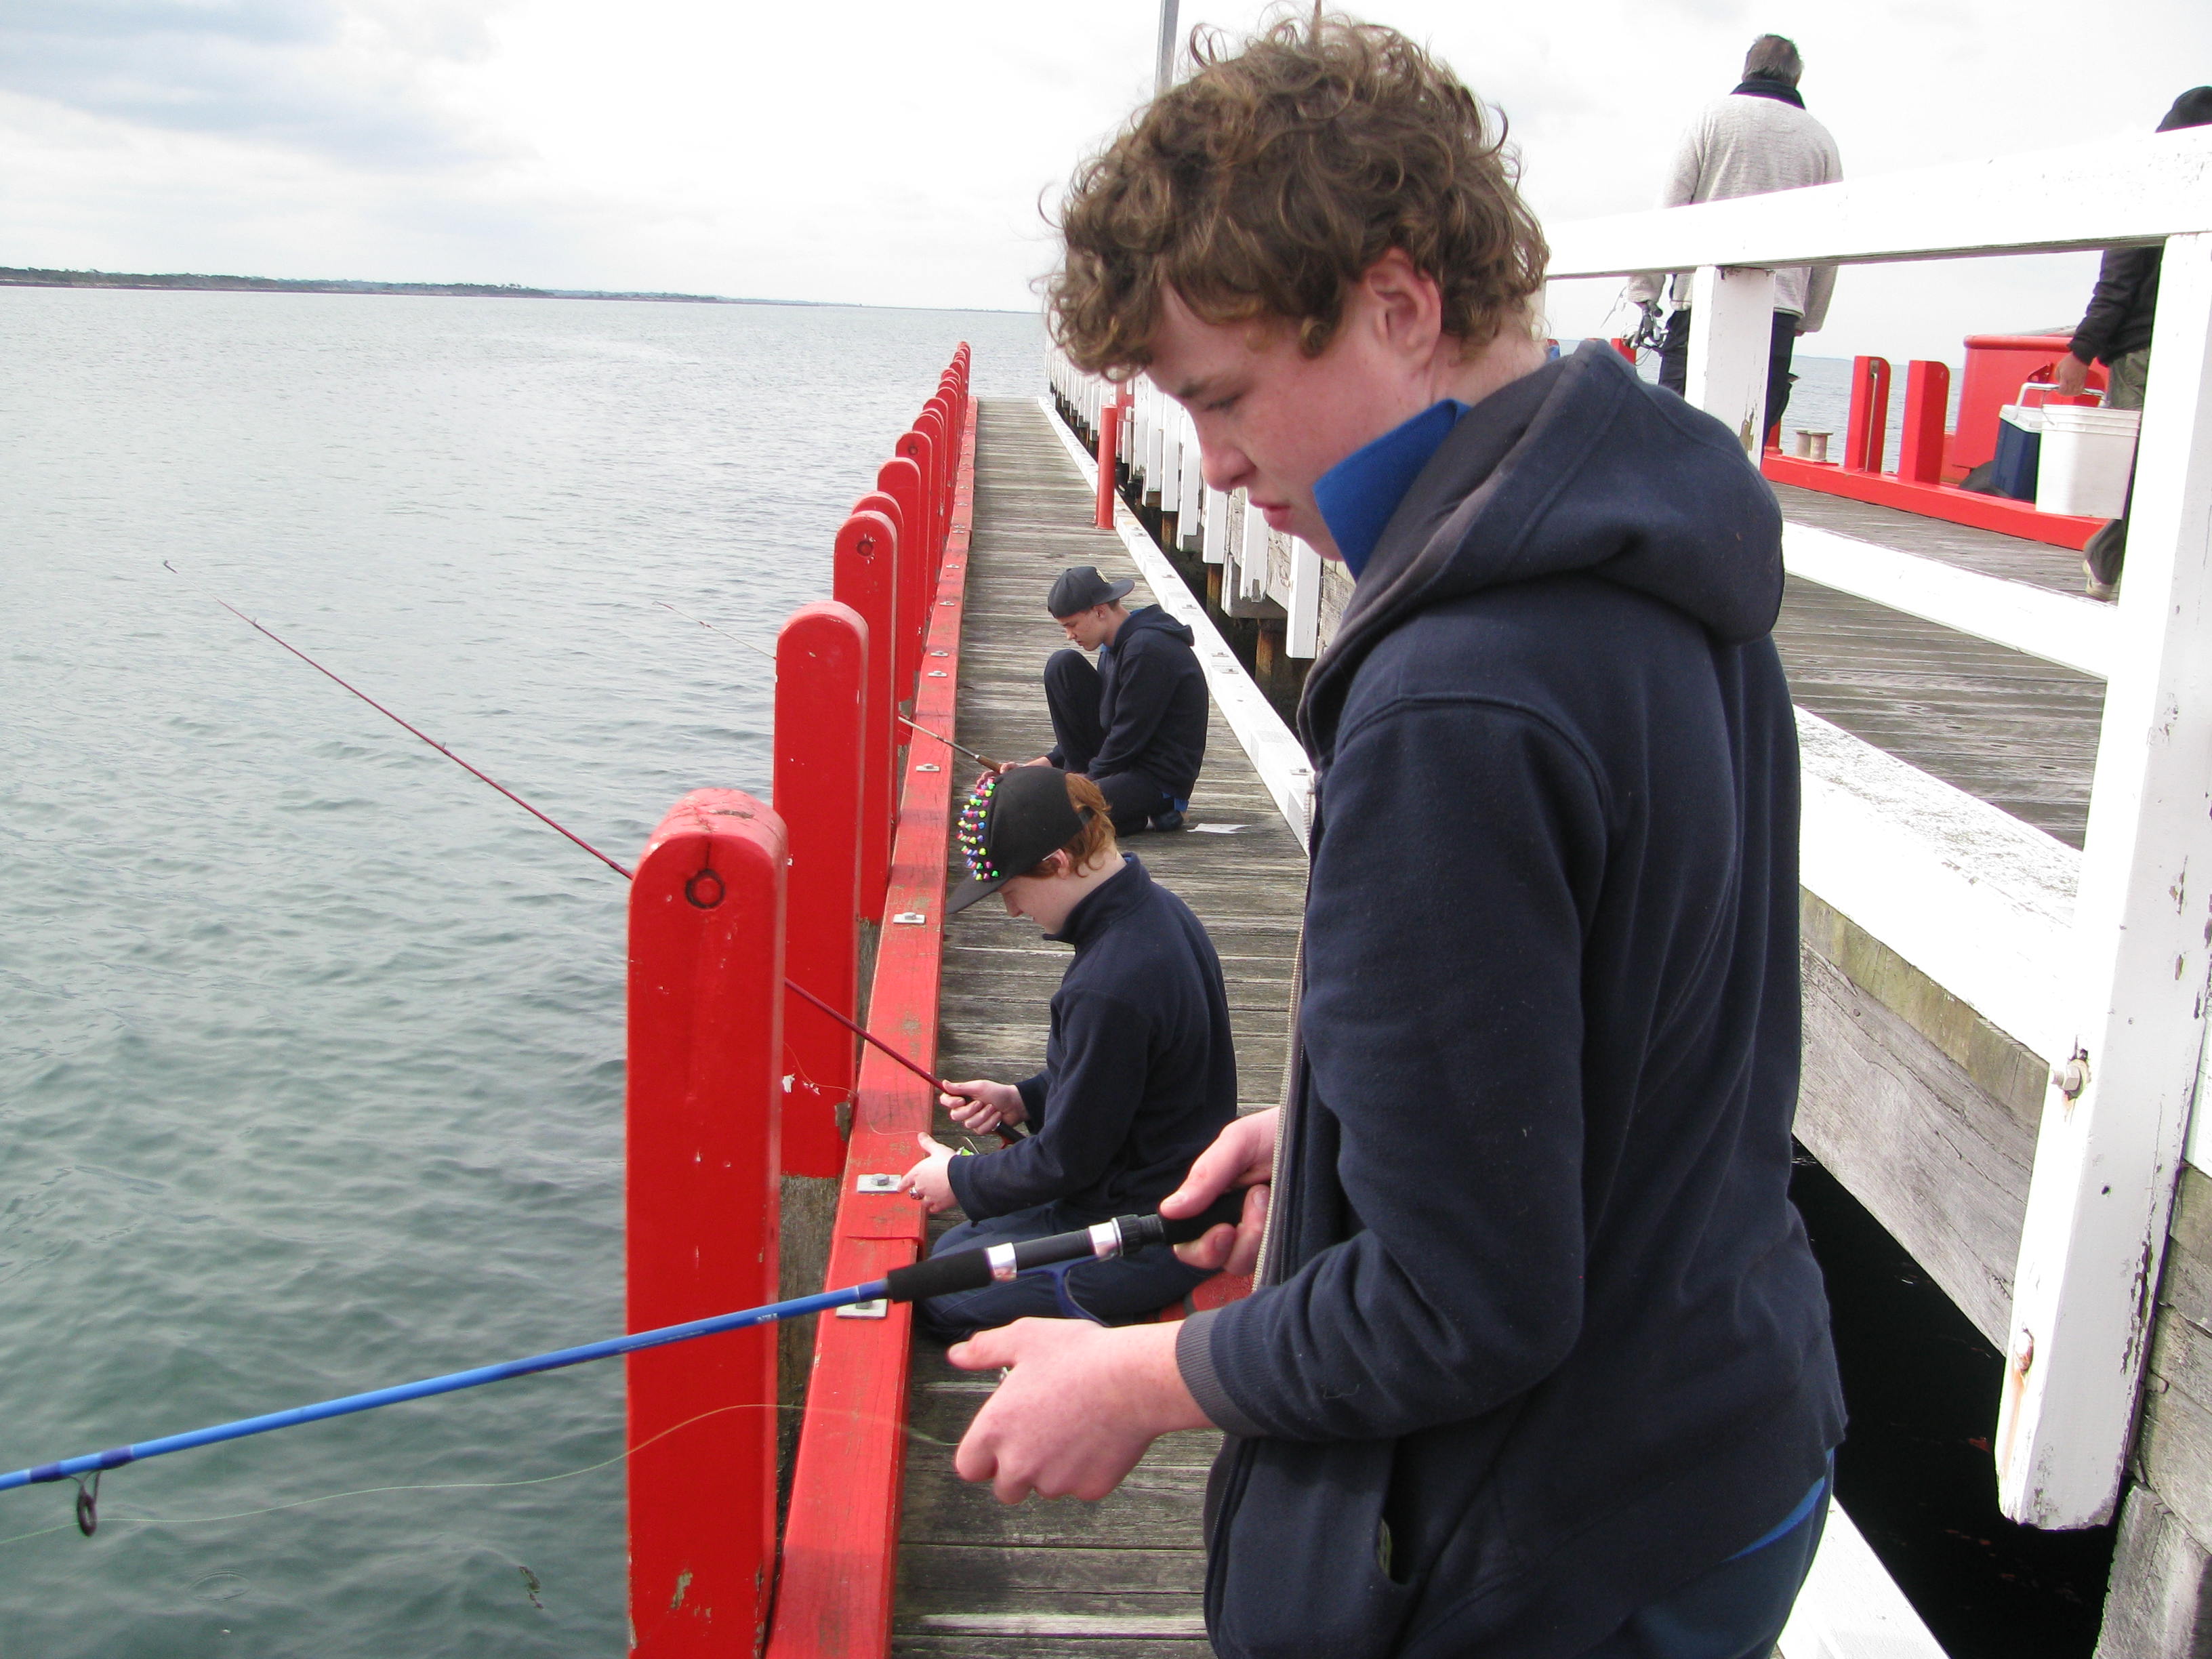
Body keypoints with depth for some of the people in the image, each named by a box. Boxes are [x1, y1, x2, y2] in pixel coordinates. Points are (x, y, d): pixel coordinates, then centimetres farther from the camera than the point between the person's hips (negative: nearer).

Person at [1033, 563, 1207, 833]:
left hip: (1161, 779, -10)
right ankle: (1087, 784, 3)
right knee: (1063, 664, 0)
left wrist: (1088, 780, -10)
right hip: (1121, 757, 10)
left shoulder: (1148, 649, -22)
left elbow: (1129, 736, -21)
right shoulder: (1116, 644, 9)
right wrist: (1049, 761, 7)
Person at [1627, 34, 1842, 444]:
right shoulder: (1821, 139, 14)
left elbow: (1669, 210, 1)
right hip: (1780, 309, 2)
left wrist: (1644, 288, 4)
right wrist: (1808, 319, 21)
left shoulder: (1715, 116, 7)